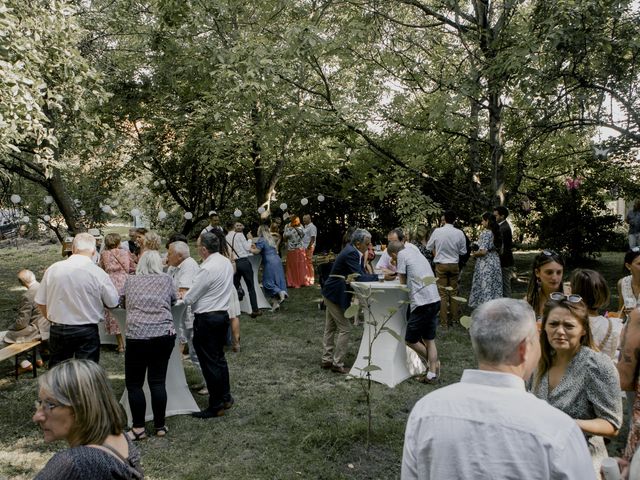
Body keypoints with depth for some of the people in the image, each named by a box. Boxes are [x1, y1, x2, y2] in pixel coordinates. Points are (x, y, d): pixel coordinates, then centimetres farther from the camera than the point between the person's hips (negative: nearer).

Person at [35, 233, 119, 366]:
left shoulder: (53, 269, -5)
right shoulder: (98, 273, -15)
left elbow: (40, 302, 4)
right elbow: (113, 303, -6)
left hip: (57, 330, 3)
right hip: (87, 331, -3)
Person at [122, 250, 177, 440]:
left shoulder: (130, 281, 10)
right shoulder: (166, 279, 8)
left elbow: (124, 302, 26)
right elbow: (174, 299, 23)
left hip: (137, 335, -1)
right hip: (164, 334, 1)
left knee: (134, 383, 10)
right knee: (158, 381, 9)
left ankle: (138, 428, 14)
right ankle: (160, 426, 16)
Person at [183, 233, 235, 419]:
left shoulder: (207, 269, -22)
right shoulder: (227, 262, 5)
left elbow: (189, 298, -17)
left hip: (207, 319, -9)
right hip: (223, 314, 9)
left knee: (210, 363, 2)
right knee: (219, 357, 20)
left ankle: (216, 406, 12)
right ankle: (226, 397, 31)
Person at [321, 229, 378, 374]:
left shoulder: (354, 252, 7)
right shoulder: (351, 253, -22)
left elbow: (361, 274, 6)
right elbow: (360, 277, -28)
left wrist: (380, 275, -7)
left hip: (333, 293, 10)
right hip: (336, 294, -10)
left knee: (331, 327, 16)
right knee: (344, 328, -4)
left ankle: (327, 360, 26)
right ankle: (337, 364, 4)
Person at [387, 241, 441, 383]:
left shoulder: (402, 255, -3)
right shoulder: (416, 252, 19)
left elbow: (403, 281, 0)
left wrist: (400, 276, 20)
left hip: (422, 302, -9)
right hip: (435, 299, 9)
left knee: (410, 339, 5)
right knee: (429, 340, 15)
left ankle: (433, 362, 14)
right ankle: (433, 374, 15)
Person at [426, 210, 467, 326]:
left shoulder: (437, 231, -11)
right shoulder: (459, 233, -7)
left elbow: (429, 247, 2)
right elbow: (463, 251, 1)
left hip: (441, 265, -2)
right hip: (454, 265, 2)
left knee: (443, 293, 4)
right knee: (453, 292, 12)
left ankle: (444, 320, 6)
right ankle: (453, 319, 18)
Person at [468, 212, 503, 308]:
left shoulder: (485, 233, -16)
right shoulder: (495, 232, 9)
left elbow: (483, 251, -23)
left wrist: (474, 254, -4)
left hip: (485, 264, -8)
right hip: (495, 261, 8)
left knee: (485, 288, -2)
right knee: (494, 288, 12)